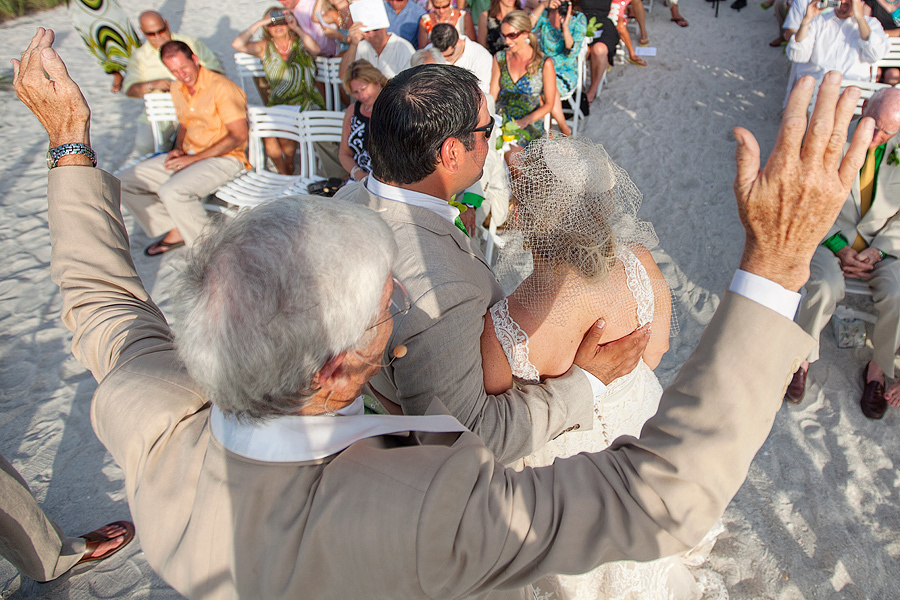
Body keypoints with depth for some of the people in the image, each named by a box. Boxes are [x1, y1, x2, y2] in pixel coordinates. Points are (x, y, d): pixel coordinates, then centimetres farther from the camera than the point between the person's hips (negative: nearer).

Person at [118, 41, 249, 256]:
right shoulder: (177, 88, 10)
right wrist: (178, 149, 2)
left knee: (172, 191, -33)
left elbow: (239, 136, -18)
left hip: (223, 157, -8)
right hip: (189, 156, 8)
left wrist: (195, 158, -19)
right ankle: (171, 229, 0)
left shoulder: (221, 87, -15)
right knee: (128, 182, -3)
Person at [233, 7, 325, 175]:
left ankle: (289, 165, 4)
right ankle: (283, 174, -5)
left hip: (304, 102, -2)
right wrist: (259, 23, -4)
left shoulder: (299, 43, 9)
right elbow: (237, 44, -3)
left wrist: (296, 28, -19)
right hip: (276, 103, 3)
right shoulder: (265, 47, 13)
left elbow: (316, 49, -15)